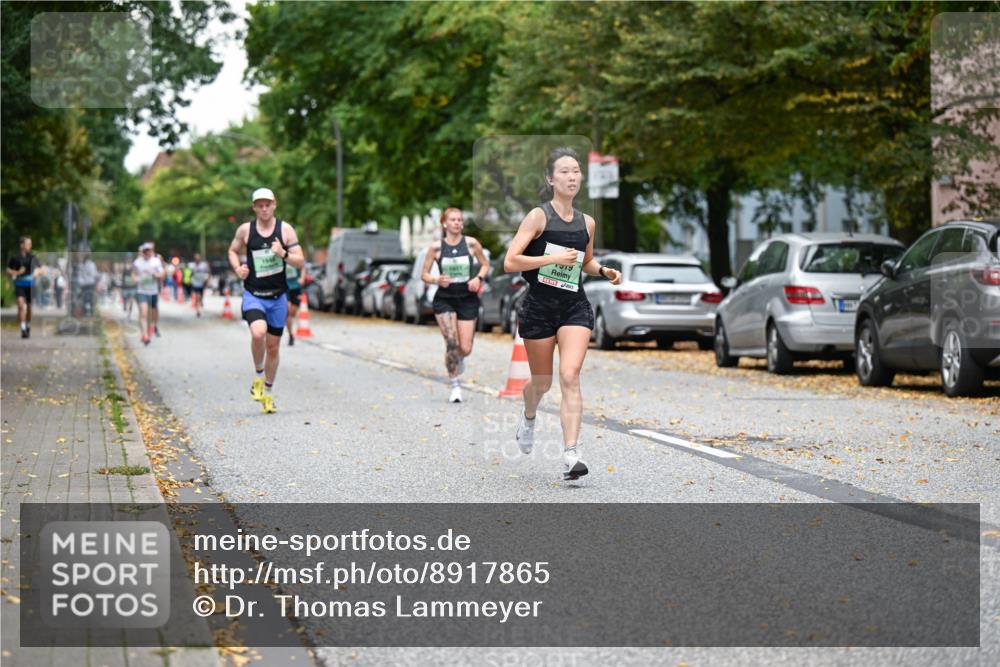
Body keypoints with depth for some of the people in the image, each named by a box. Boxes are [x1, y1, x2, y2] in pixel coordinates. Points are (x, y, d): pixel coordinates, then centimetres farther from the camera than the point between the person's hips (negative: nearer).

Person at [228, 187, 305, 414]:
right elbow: (233, 251, 17)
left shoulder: (285, 229, 0)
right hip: (253, 295, -2)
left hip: (278, 296, 2)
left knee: (273, 346, 9)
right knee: (258, 333, -28)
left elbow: (301, 261, 0)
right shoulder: (245, 230, 0)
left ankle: (268, 392, 26)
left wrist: (283, 254, -19)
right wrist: (237, 268, -2)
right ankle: (258, 376, -4)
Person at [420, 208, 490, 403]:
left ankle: (459, 358, 38)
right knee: (452, 343, -16)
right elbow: (424, 274, 2)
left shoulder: (471, 244, -3)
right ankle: (455, 386, -2)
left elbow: (485, 264, 12)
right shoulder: (436, 247, -5)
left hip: (467, 299, 1)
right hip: (444, 300, -1)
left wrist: (478, 278, -8)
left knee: (465, 348, -1)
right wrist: (437, 280, -18)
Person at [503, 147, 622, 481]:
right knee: (542, 382, 11)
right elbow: (510, 262, -15)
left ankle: (571, 455, -20)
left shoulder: (587, 223, 7)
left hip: (575, 307, 2)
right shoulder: (538, 216, -8)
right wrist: (554, 258, -21)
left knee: (570, 377, -16)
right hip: (539, 307, -2)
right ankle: (528, 416, 48)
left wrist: (605, 271, 4)